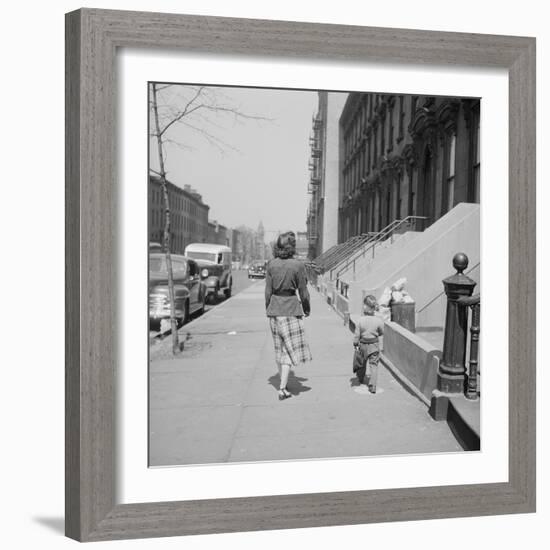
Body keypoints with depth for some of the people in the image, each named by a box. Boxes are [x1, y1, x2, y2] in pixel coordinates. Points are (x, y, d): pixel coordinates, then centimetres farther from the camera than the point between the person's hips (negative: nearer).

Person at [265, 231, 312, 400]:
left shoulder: (271, 264, 0)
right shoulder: (298, 265, -11)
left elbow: (268, 290, 3)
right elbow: (303, 292, -6)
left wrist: (268, 310, 15)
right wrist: (307, 309, 11)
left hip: (274, 309, 5)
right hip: (291, 309, -4)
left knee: (279, 348, 17)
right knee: (290, 349, 4)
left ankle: (282, 383, 30)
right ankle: (282, 389, 0)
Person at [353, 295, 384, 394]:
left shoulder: (360, 320, -15)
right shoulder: (378, 321, -15)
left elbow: (357, 335, -9)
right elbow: (381, 332, 1)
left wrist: (355, 344, 3)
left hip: (363, 345, 1)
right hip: (374, 345, -1)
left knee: (362, 363, 22)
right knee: (373, 364, 5)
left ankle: (360, 379, 43)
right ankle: (372, 386, 0)